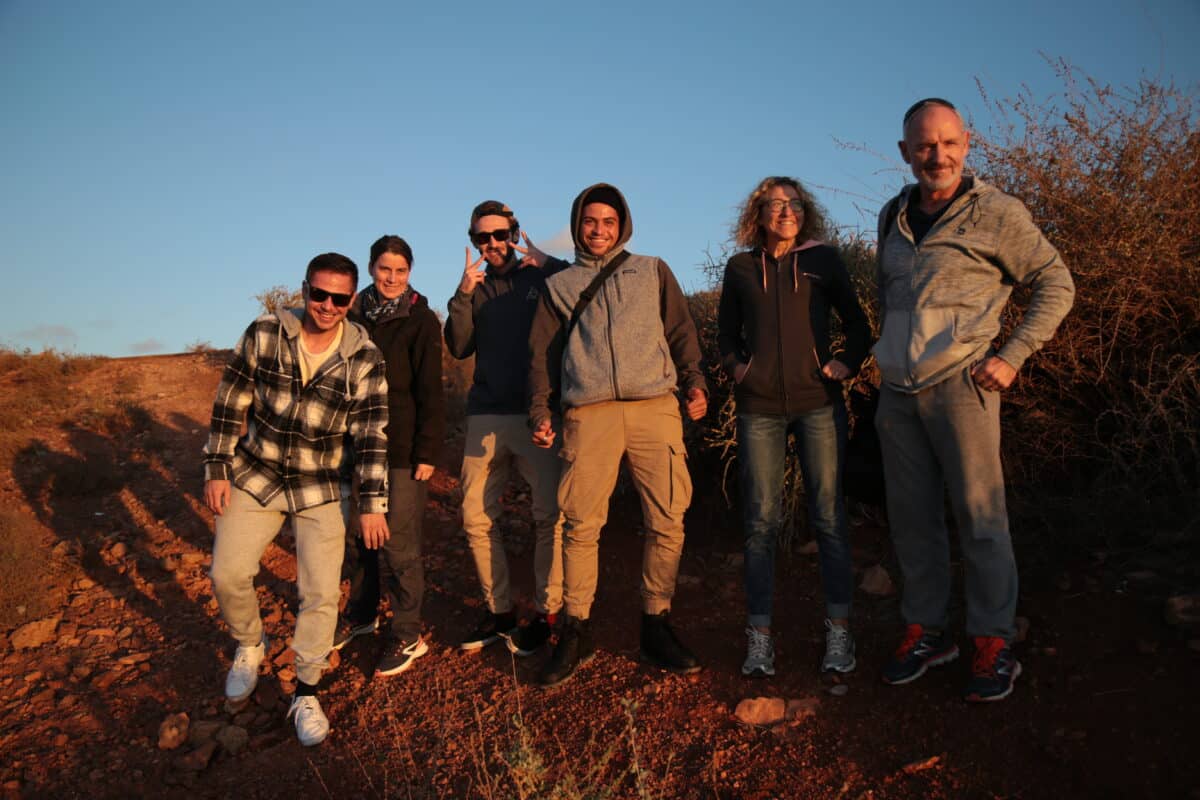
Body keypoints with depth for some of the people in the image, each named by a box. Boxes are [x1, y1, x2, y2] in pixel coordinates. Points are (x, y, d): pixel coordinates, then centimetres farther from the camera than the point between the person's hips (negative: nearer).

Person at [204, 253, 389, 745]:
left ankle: (306, 692, 16)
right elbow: (229, 404, -2)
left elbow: (371, 436, -12)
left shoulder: (365, 360, -12)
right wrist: (217, 469, -3)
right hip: (255, 479, 2)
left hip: (323, 491, -1)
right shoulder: (263, 334, -10)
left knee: (322, 592, -4)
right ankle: (249, 647, 35)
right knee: (227, 574, 3)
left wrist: (372, 502, -17)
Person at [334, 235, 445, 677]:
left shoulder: (421, 320, -6)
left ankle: (407, 635, 12)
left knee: (397, 542, -1)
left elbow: (430, 391, -9)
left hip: (401, 449, -5)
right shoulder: (355, 315, 8)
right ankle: (361, 614, 34)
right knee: (358, 536, 15)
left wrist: (427, 451, -14)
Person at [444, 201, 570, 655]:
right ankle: (499, 611, 18)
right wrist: (462, 295, -8)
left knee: (549, 514, -5)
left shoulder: (543, 278, 6)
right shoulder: (475, 289, 15)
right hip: (486, 416, 4)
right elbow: (459, 348, 3)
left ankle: (547, 613, 8)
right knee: (476, 518, 4)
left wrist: (549, 264, -15)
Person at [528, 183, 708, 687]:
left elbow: (681, 331, 16)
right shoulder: (558, 285, 20)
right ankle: (575, 633, 10)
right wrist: (540, 410, 6)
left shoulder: (652, 271, 20)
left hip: (655, 407, 0)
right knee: (580, 525, -3)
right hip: (588, 413, 0)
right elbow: (543, 354, 17)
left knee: (667, 521, -3)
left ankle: (656, 628, 12)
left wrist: (693, 380, 0)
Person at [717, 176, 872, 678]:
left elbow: (857, 324, 14)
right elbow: (726, 331, 19)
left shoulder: (823, 260, 8)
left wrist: (847, 362, -2)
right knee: (761, 520, 1)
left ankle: (839, 631, 11)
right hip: (759, 408, 1)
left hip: (817, 402, 0)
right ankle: (759, 636, 8)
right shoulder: (740, 268, 10)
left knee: (828, 516, 1)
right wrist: (734, 365, 2)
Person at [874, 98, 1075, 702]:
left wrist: (1013, 356, -8)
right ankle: (925, 630, 23)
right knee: (911, 517, 10)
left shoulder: (995, 213, -3)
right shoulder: (893, 217, 12)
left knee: (979, 516, -2)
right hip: (896, 391, 5)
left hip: (959, 385, -5)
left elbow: (1056, 285, 0)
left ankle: (994, 643, 11)